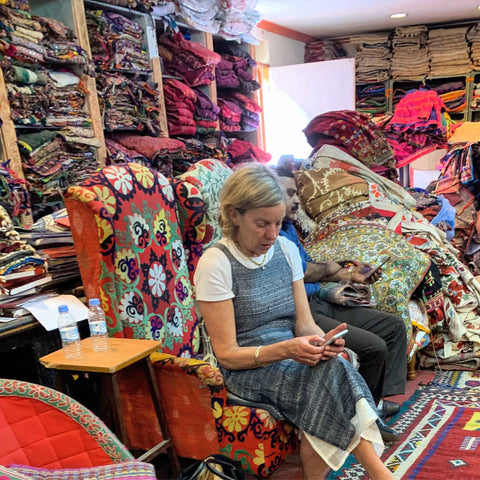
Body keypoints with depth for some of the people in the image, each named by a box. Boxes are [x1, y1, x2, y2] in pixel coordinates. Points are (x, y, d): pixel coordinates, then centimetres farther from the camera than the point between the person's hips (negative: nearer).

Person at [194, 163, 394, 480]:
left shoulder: (286, 249, 4)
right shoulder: (216, 264, -13)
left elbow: (304, 323, 4)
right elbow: (227, 355, -13)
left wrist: (321, 340, -20)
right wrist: (285, 350, -28)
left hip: (292, 358, 5)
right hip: (248, 369, -5)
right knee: (333, 372, -29)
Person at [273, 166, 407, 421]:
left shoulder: (287, 225, 17)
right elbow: (301, 273, -23)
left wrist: (349, 274, 9)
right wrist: (328, 267, -1)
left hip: (317, 304, 11)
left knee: (394, 326, 8)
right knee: (374, 347, -20)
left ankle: (378, 399, 11)